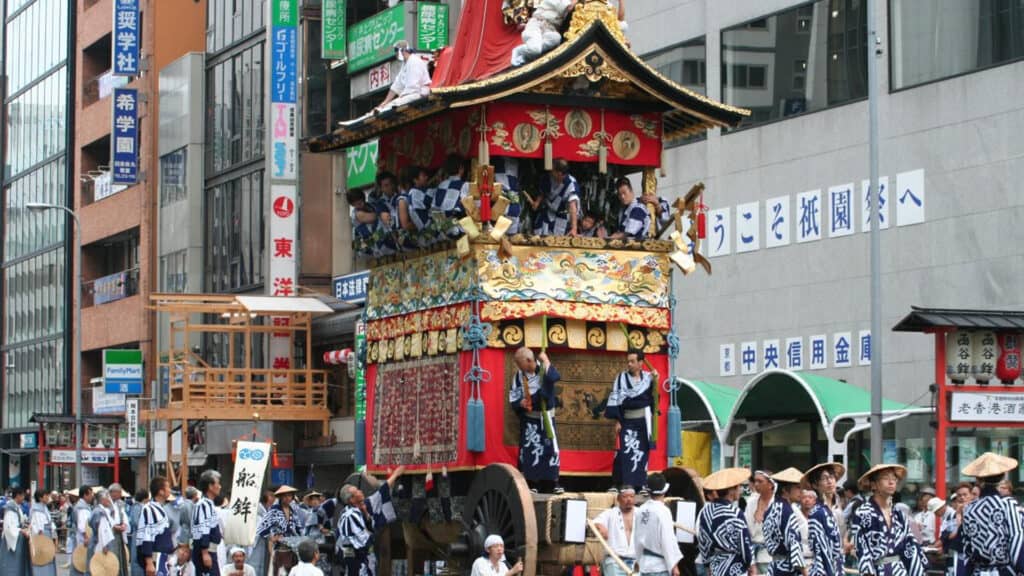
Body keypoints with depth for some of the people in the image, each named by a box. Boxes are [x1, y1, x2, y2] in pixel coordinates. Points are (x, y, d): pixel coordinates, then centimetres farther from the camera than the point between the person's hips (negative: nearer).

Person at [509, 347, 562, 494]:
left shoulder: (544, 369, -9)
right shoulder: (519, 375, -4)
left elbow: (554, 377, -32)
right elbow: (513, 397, 1)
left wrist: (546, 362, -24)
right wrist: (520, 403, -19)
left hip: (546, 417, -1)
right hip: (529, 418, 1)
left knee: (551, 447, 0)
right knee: (528, 450, -1)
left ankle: (554, 483, 9)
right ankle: (531, 484, 6)